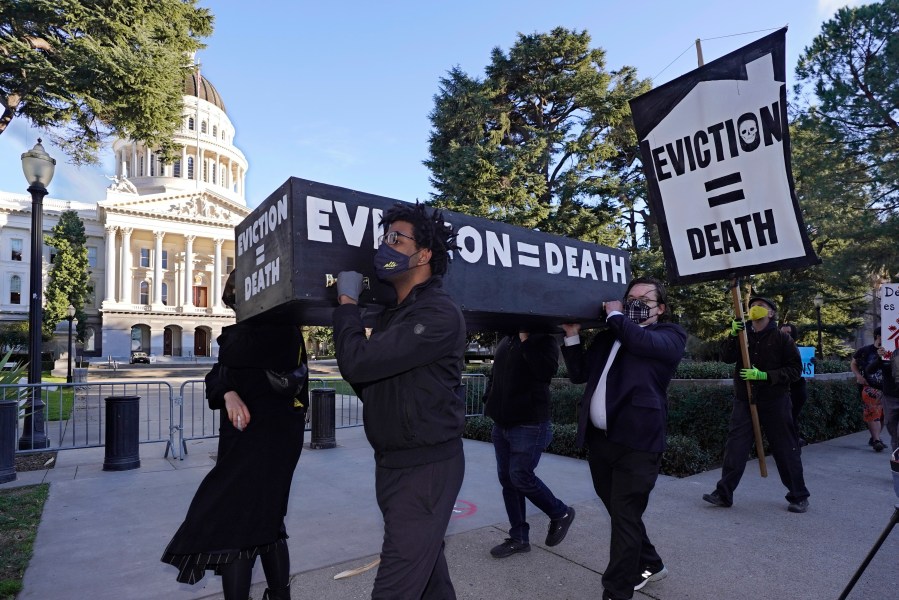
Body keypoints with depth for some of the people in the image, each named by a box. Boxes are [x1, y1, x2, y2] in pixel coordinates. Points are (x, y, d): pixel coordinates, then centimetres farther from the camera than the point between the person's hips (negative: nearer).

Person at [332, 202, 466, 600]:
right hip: (391, 462, 9)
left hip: (427, 467, -9)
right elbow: (367, 380, 14)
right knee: (424, 562, 23)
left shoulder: (439, 315, -20)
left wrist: (347, 300, -12)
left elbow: (357, 362, -27)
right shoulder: (393, 314, 11)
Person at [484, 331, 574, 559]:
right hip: (502, 424, 7)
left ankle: (561, 513, 23)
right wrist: (490, 401, 8)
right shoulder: (505, 341, 10)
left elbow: (546, 371, -28)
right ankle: (519, 538, 23)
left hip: (529, 425, -7)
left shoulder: (544, 339, -9)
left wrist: (526, 339, -24)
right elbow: (494, 374, 21)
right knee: (507, 479, 10)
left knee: (521, 477, -4)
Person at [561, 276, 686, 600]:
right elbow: (579, 374, 15)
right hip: (599, 439, 7)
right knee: (619, 513, 20)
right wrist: (573, 335, 4)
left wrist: (614, 315, -8)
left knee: (625, 518, -1)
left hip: (636, 442, -6)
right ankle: (649, 565, 43)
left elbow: (646, 343, -22)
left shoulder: (670, 335, 2)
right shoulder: (607, 337, 17)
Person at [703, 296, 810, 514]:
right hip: (744, 400, 3)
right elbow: (728, 358, -3)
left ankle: (799, 496, 25)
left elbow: (795, 369, -5)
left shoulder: (781, 338, -1)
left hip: (774, 402, -3)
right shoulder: (743, 335, 9)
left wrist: (765, 375, -17)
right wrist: (733, 335, -18)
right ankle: (724, 493, 5)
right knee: (735, 447, 0)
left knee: (786, 450, 8)